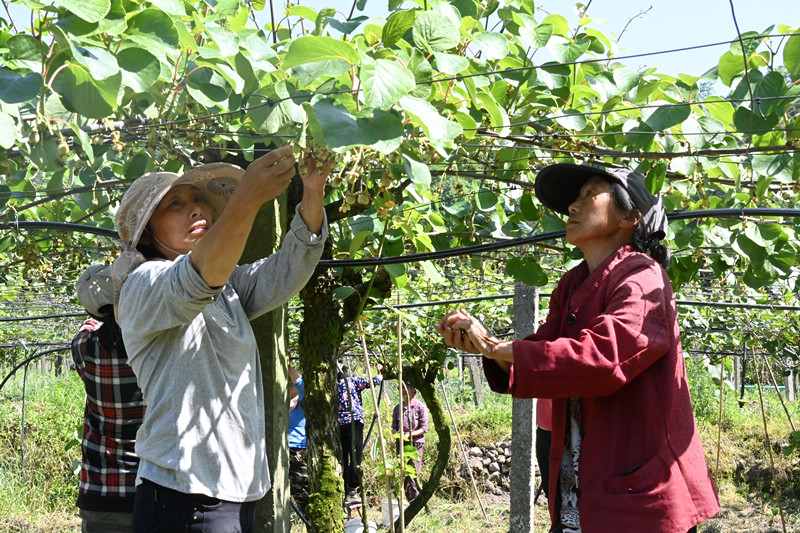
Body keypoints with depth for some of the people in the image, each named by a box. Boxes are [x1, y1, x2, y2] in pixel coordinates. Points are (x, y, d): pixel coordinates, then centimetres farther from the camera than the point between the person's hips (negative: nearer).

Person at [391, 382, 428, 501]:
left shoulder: (420, 407, -2)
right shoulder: (398, 408, 10)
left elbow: (424, 428, -4)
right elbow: (394, 426, 16)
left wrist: (410, 434, -17)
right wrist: (397, 433, -7)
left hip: (416, 443, -4)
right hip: (401, 444, 5)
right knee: (404, 474, 4)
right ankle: (410, 502, 11)